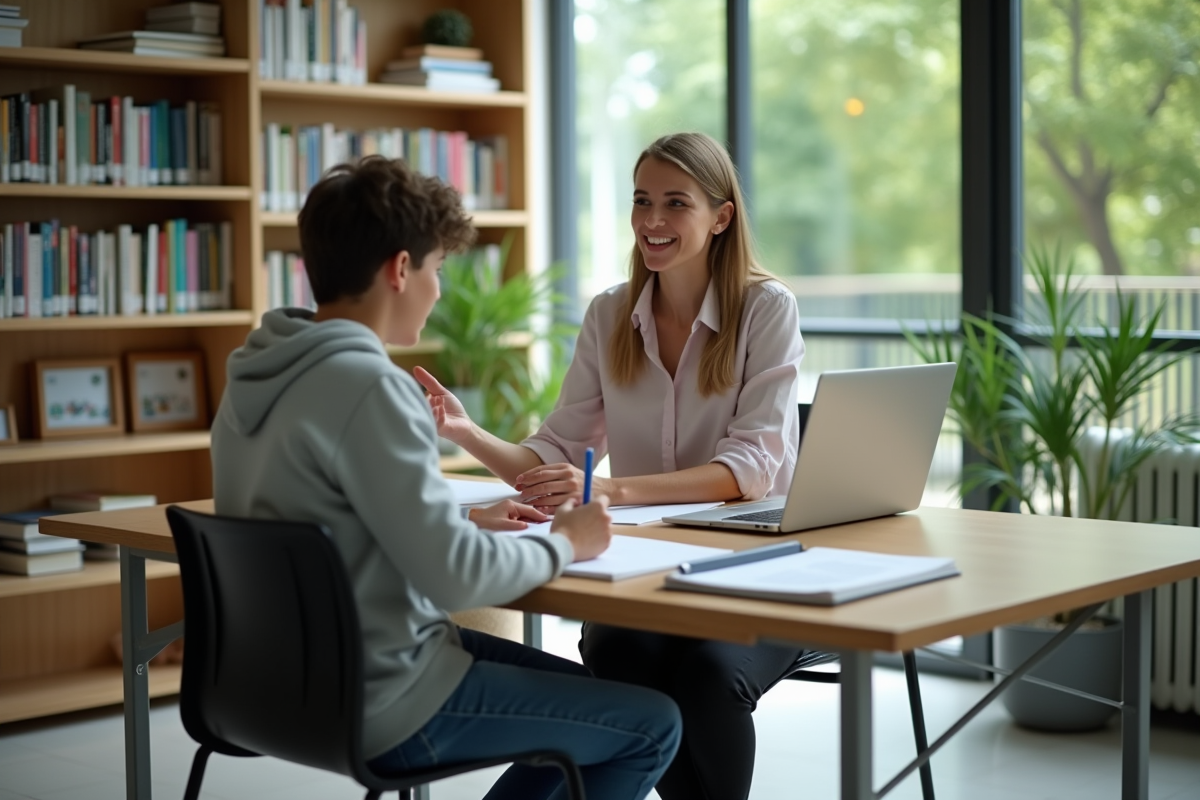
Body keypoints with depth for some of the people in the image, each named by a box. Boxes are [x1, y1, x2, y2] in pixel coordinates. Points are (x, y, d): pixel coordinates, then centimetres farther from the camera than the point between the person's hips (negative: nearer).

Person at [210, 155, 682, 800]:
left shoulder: (256, 373, 4)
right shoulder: (366, 387, -24)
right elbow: (455, 577, -26)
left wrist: (466, 522, 10)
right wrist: (565, 543, -8)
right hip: (384, 708, -9)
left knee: (588, 694, 24)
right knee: (651, 724, 4)